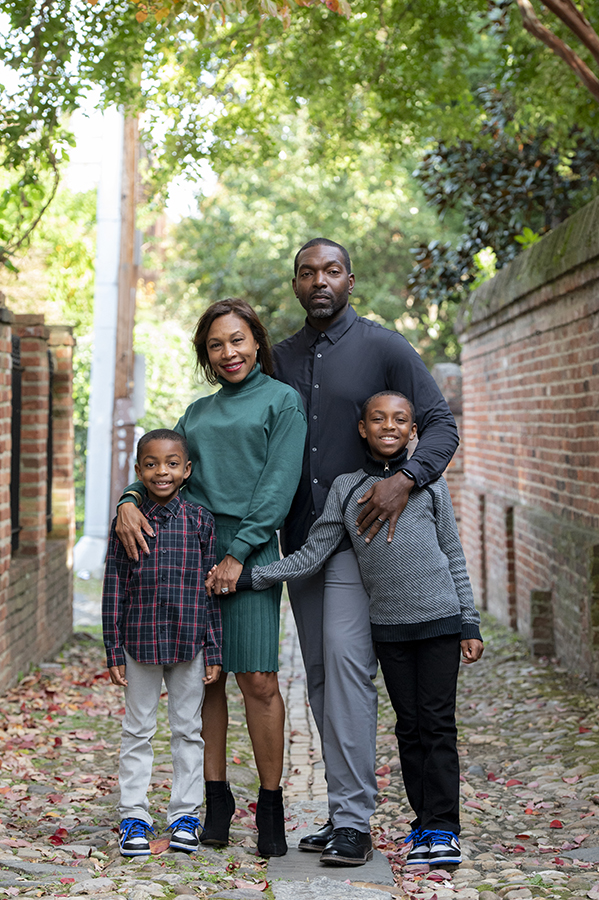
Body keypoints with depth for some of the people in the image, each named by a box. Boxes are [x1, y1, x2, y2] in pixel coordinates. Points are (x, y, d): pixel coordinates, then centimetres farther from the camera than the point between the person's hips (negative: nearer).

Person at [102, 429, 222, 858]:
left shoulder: (201, 520, -1)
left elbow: (211, 590, 2)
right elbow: (114, 590, 1)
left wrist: (214, 651, 0)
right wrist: (114, 652, -2)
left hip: (189, 643, 0)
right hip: (141, 643, 0)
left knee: (188, 730, 10)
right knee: (138, 731, 9)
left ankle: (185, 815, 21)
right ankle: (134, 816, 18)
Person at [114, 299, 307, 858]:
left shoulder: (282, 400, 4)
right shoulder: (198, 413, 21)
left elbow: (278, 484, -5)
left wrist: (237, 552, -13)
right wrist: (130, 500, -8)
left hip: (250, 550, -5)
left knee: (258, 681, -7)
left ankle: (270, 806, 4)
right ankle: (216, 797, 14)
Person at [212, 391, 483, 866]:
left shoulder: (430, 482, 5)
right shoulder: (346, 488, 7)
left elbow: (453, 555, 8)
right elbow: (311, 555, 5)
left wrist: (470, 624, 5)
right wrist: (247, 576, -3)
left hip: (439, 618, -2)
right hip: (388, 626, 2)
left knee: (438, 723, -2)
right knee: (409, 725, 6)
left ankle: (441, 828, 3)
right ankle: (425, 825, 14)